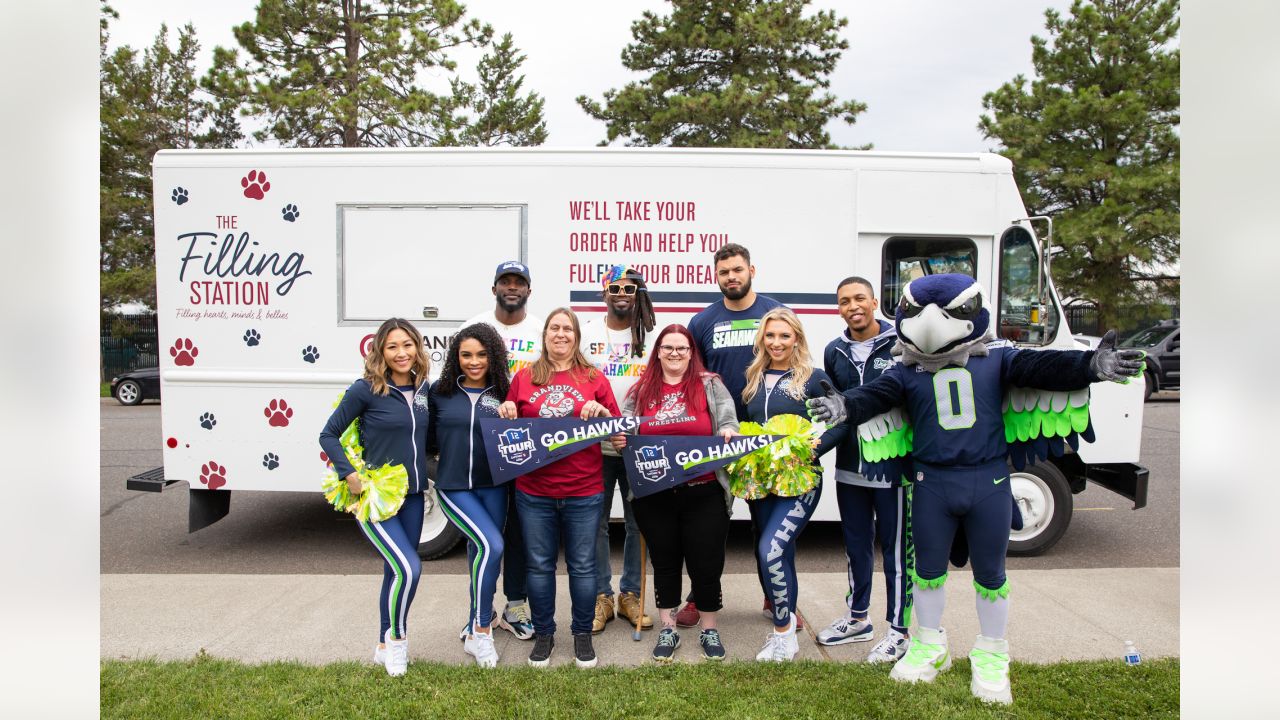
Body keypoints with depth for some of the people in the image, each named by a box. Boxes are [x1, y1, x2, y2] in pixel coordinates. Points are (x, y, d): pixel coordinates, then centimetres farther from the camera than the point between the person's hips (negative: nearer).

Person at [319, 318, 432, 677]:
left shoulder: (423, 388, 3)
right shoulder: (366, 389, -13)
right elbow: (328, 435, -7)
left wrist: (423, 471, 5)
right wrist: (349, 475, -17)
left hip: (412, 496, 6)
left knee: (396, 572, 15)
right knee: (409, 568, -17)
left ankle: (385, 647, 32)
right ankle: (397, 638, 8)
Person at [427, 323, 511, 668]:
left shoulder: (502, 393, 2)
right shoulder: (440, 392, -1)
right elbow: (429, 439, 7)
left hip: (493, 487, 2)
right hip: (454, 488, -2)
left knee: (482, 553, 12)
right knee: (492, 546, -19)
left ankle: (475, 628, 33)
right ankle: (482, 630, -3)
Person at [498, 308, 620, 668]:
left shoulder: (593, 378, 6)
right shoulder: (524, 378, 8)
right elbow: (510, 428, 14)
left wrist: (601, 412, -13)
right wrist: (505, 413, -8)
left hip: (584, 492, 0)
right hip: (534, 491, 1)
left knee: (582, 565, 7)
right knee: (539, 564, 9)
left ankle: (583, 634, 24)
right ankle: (543, 634, 25)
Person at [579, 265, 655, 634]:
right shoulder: (586, 333, 4)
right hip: (596, 445, 0)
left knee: (637, 523, 9)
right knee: (596, 523, 5)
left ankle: (630, 595, 24)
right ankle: (601, 598, 19)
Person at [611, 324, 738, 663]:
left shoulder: (710, 385, 3)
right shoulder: (640, 391, 9)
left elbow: (728, 420, -1)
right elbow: (626, 430, 15)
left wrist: (727, 431, -23)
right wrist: (618, 439, -7)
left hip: (703, 493, -2)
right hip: (653, 495, 2)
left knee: (706, 563, 5)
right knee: (664, 562, 14)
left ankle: (710, 630, 26)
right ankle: (668, 629, 30)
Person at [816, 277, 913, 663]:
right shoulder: (834, 351, 8)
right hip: (849, 465, 5)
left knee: (895, 548, 5)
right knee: (856, 544, 17)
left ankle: (898, 630, 18)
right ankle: (857, 618, 34)